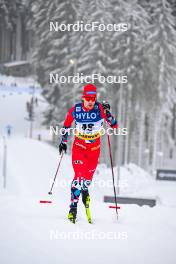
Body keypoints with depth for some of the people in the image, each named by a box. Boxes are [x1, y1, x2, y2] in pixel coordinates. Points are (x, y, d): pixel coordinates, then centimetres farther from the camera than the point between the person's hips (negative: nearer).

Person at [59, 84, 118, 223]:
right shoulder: (75, 110, -13)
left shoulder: (100, 108, -17)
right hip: (79, 146, -1)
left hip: (94, 148, 1)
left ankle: (84, 190, 43)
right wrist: (63, 141, 10)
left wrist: (107, 113, -36)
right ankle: (73, 206, -10)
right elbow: (67, 124, 8)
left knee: (88, 176, 7)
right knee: (79, 174, -16)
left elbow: (114, 125, -20)